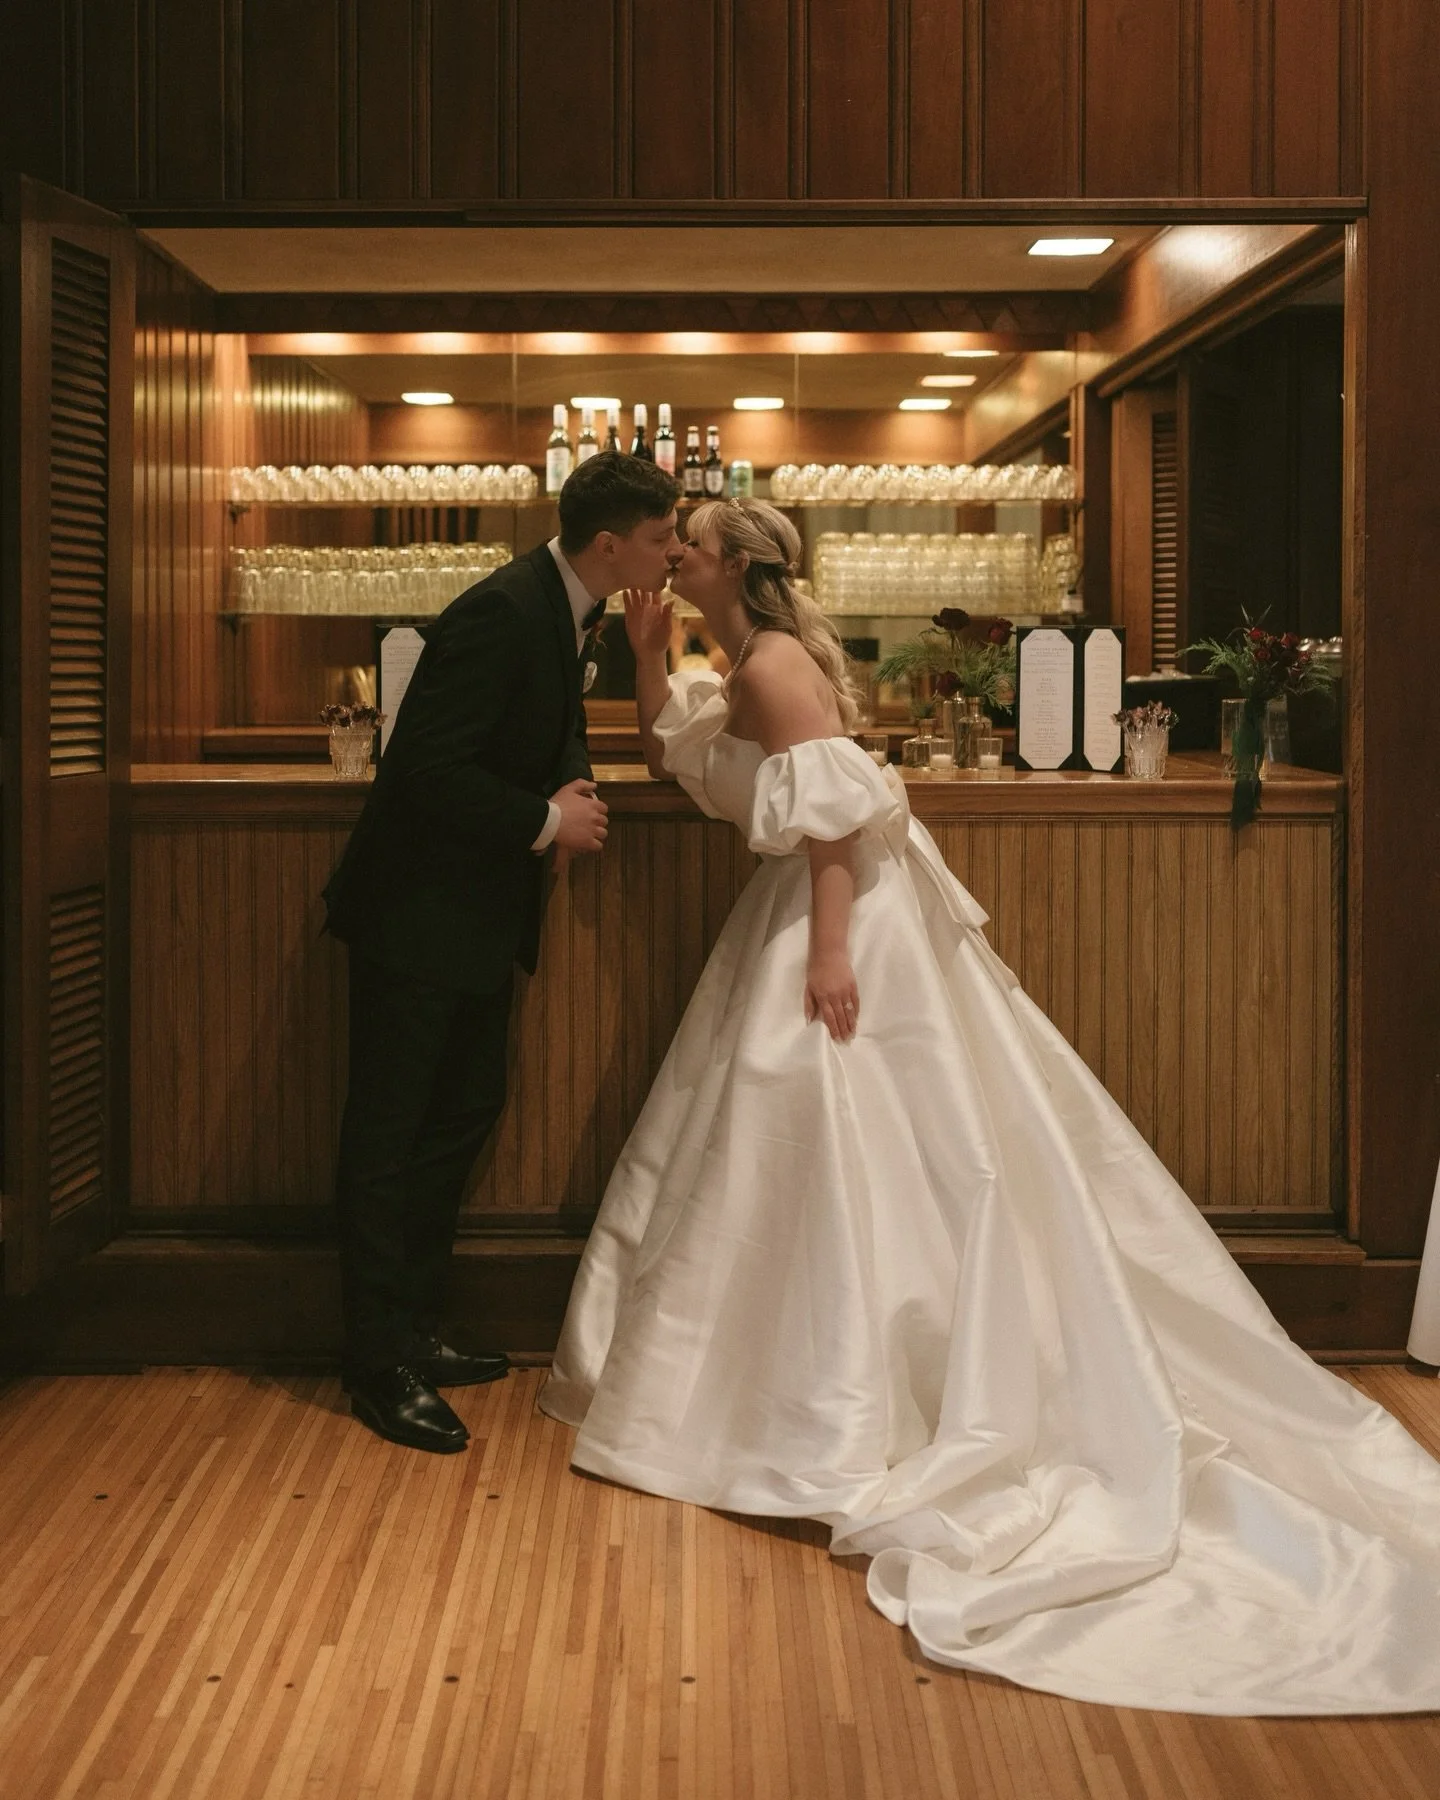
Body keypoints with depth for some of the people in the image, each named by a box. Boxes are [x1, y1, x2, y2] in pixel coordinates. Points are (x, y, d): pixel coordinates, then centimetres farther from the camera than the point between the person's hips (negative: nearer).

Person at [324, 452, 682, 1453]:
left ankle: (415, 1331, 30)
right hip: (420, 913, -10)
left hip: (479, 914, 10)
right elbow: (430, 770, -28)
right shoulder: (502, 615, -24)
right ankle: (381, 1362, 10)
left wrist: (576, 789, -2)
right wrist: (548, 822, -18)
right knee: (389, 1136, 0)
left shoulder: (568, 610, 5)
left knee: (466, 1112, 17)